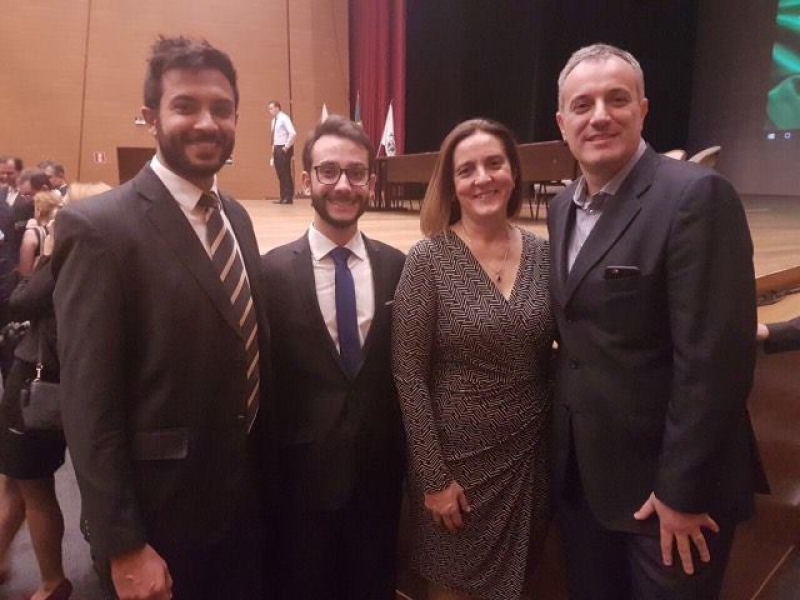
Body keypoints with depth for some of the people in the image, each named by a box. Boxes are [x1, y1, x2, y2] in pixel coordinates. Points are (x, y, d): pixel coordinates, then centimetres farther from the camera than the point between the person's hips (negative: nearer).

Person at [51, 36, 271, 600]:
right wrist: (123, 547, -15)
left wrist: (267, 468, 12)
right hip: (161, 515, -6)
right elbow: (89, 408, -17)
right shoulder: (99, 227, -17)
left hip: (247, 497, 7)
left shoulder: (237, 217, 5)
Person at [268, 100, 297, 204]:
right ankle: (283, 197, 15)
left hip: (284, 149, -9)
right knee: (280, 174, 10)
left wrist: (287, 146, -18)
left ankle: (289, 198, 0)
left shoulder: (284, 118, -12)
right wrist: (274, 148, 14)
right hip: (277, 149, 9)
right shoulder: (274, 120, 14)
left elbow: (293, 133, -24)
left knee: (286, 173, -5)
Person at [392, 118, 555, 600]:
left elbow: (555, 354, 6)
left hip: (530, 457, 4)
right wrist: (433, 476, -12)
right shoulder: (429, 259, -14)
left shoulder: (543, 254, -2)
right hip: (457, 459, -3)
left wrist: (559, 443, 1)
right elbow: (408, 375, -13)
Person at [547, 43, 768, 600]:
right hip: (582, 471, 7)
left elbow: (714, 359, -21)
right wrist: (565, 449, 10)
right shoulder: (563, 206, 6)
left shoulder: (697, 196, -18)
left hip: (664, 479, -7)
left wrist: (682, 492, -17)